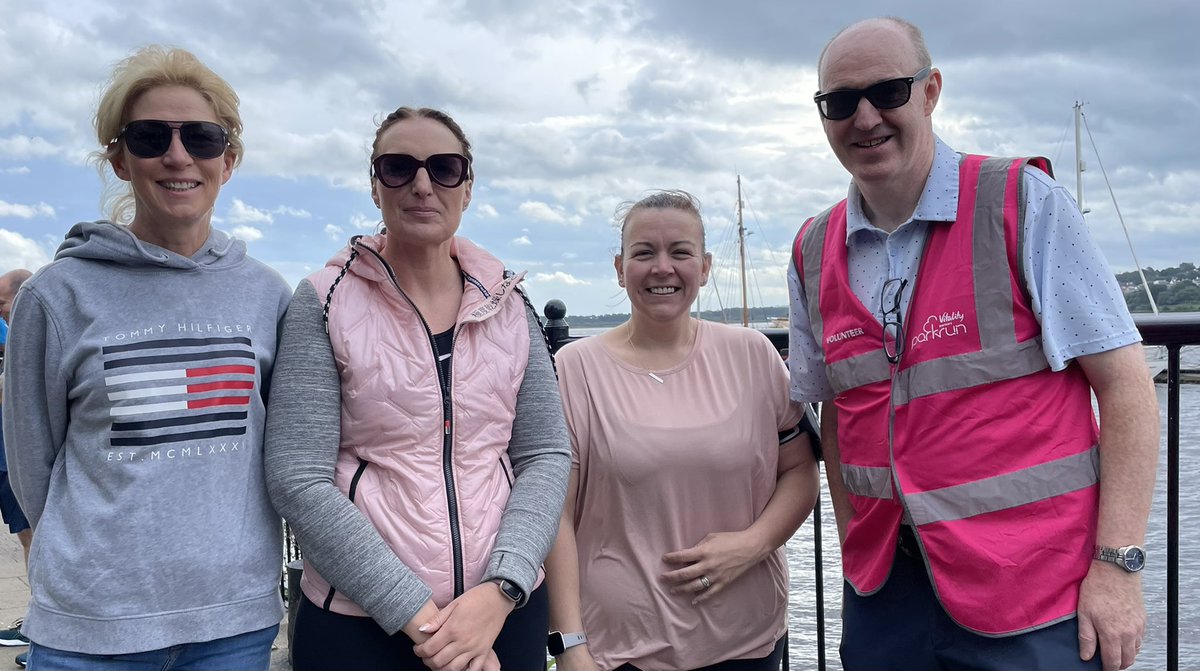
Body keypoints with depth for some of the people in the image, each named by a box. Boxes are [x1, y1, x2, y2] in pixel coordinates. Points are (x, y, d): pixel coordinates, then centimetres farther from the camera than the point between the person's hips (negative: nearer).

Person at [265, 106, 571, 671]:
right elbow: (298, 480, -12)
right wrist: (419, 616, -15)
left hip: (506, 612, 3)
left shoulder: (509, 305, 3)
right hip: (358, 623, -2)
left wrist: (500, 590, -14)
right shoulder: (325, 303, -6)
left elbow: (546, 455, 1)